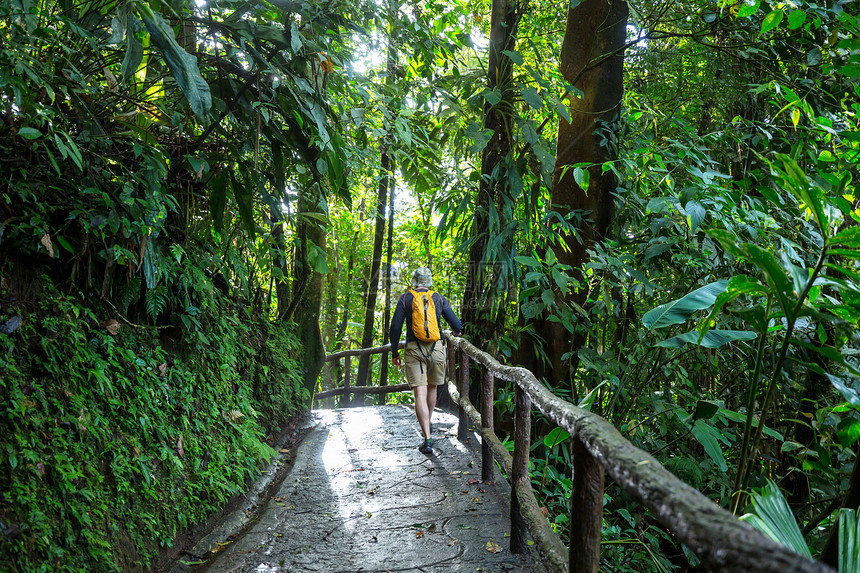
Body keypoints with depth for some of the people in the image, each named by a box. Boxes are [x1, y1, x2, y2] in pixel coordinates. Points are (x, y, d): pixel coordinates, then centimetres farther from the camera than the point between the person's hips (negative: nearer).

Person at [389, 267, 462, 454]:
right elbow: (456, 323, 7)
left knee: (420, 394, -6)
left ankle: (427, 439, -14)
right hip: (436, 349, 2)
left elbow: (395, 327, -2)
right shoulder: (438, 299, 7)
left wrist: (394, 352, 9)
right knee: (431, 388, 23)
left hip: (414, 350, -2)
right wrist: (456, 332, 32)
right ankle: (427, 426, 41)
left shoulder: (405, 298, 3)